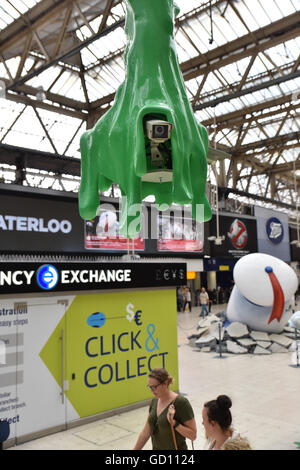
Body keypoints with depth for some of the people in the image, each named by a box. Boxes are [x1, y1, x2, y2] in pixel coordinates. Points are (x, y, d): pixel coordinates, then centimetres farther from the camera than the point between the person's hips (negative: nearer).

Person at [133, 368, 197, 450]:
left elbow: (193, 435, -16)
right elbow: (146, 432, 9)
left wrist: (173, 422, -26)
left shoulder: (181, 402, -18)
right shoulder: (155, 401, 2)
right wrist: (135, 449, 9)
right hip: (156, 448, 6)